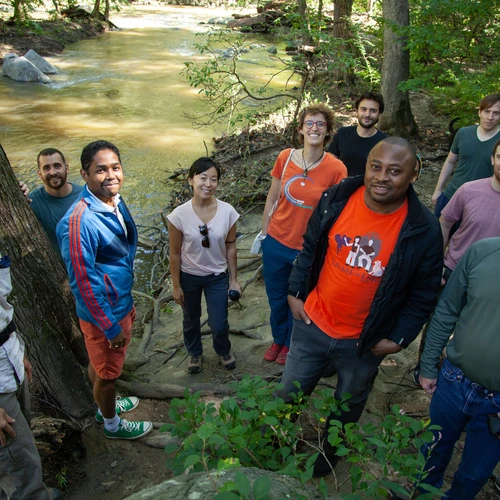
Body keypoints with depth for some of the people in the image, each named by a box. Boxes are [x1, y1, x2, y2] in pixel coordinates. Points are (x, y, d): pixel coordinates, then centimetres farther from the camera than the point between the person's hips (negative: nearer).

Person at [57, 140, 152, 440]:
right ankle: (112, 425, 40)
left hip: (121, 303, 8)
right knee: (107, 372, 16)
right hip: (102, 313, -8)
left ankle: (106, 405, 53)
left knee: (101, 365, 29)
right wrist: (111, 326, -19)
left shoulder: (116, 202, -2)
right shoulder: (79, 221, -31)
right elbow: (83, 282, -26)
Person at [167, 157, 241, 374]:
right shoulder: (179, 215, -22)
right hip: (189, 276, 0)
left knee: (219, 324, 7)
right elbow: (175, 253, -11)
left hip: (218, 276, 0)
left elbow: (230, 246, -5)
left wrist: (234, 279, 0)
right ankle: (195, 353, 51)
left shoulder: (228, 212, -18)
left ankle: (224, 351, 43)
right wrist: (176, 285, -5)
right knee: (191, 320, 22)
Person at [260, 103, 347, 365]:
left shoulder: (336, 168, -15)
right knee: (276, 297, 20)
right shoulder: (285, 157, -7)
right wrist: (264, 233, 8)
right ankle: (278, 339, 48)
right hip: (276, 243, 3)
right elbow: (272, 199, 4)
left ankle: (291, 344, 46)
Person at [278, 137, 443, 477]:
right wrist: (295, 292, -1)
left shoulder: (423, 230, -19)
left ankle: (329, 451, 56)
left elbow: (425, 293, -7)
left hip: (364, 343, -1)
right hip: (312, 325, 2)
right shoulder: (336, 200, -13)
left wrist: (400, 338, -9)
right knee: (289, 394, 22)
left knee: (348, 408, 25)